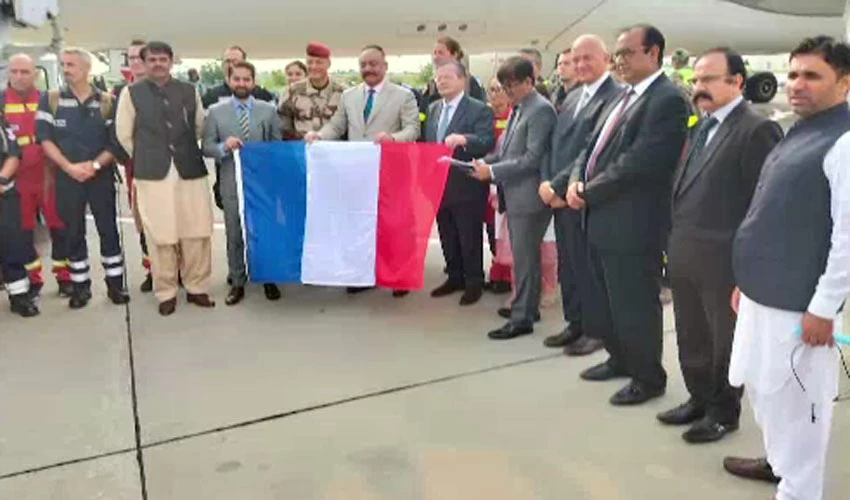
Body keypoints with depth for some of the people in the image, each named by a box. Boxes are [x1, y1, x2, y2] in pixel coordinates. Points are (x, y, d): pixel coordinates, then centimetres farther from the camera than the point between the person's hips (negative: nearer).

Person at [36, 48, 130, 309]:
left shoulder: (107, 102, 2)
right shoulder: (51, 99, 3)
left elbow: (116, 141, -1)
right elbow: (44, 138, -3)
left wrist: (95, 165, -14)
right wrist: (69, 167, -13)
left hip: (101, 176, 0)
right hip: (66, 177, 1)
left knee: (109, 230, 3)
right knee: (73, 233, 7)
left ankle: (115, 283, 14)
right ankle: (80, 286, 17)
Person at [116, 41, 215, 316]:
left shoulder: (189, 91, 7)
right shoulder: (132, 93, 2)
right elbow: (124, 134, 6)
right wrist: (146, 158, 9)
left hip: (190, 170, 2)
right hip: (152, 173, -2)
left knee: (196, 233, 3)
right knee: (160, 236, 2)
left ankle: (197, 288, 18)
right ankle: (166, 293, 15)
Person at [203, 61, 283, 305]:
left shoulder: (269, 110, 4)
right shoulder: (216, 112, 2)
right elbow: (206, 147, 1)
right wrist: (224, 147, -19)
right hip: (232, 183, 0)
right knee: (234, 235, 9)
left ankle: (268, 279, 23)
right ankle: (237, 282, 20)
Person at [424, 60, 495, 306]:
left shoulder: (480, 109, -8)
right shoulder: (433, 109, 13)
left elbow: (487, 142, -21)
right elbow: (427, 143, 16)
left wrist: (464, 139, -37)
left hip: (467, 186, -6)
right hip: (439, 185, 6)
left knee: (470, 238, 4)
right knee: (447, 237, 15)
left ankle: (474, 282, 18)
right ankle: (455, 277, 30)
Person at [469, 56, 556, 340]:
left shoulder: (541, 110, -14)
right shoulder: (518, 108, 14)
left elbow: (532, 158, -19)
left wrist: (493, 171, -17)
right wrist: (486, 162, 3)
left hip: (528, 195, -9)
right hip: (515, 194, 9)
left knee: (525, 258, -2)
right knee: (523, 255, 17)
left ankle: (522, 318, 7)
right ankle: (527, 306, 30)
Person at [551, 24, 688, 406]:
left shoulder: (667, 100, -15)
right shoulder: (625, 96, 15)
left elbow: (639, 162, -23)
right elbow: (595, 146, 15)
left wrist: (589, 192, -15)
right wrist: (576, 180, -4)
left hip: (633, 223, -9)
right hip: (602, 217, 9)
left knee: (635, 305, 4)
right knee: (605, 301, 21)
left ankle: (648, 377, 23)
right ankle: (620, 359, 40)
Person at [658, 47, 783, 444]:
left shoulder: (757, 129, -13)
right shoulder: (701, 128, 14)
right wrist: (675, 244, 11)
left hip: (723, 260, -8)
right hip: (684, 255, 8)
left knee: (724, 340, 10)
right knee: (691, 337, 19)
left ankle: (723, 412, 28)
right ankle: (699, 399, 36)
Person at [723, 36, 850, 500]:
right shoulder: (797, 134, 13)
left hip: (798, 303, -9)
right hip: (764, 292, 9)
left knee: (794, 399, 5)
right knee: (762, 388, 22)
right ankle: (779, 461, 43)